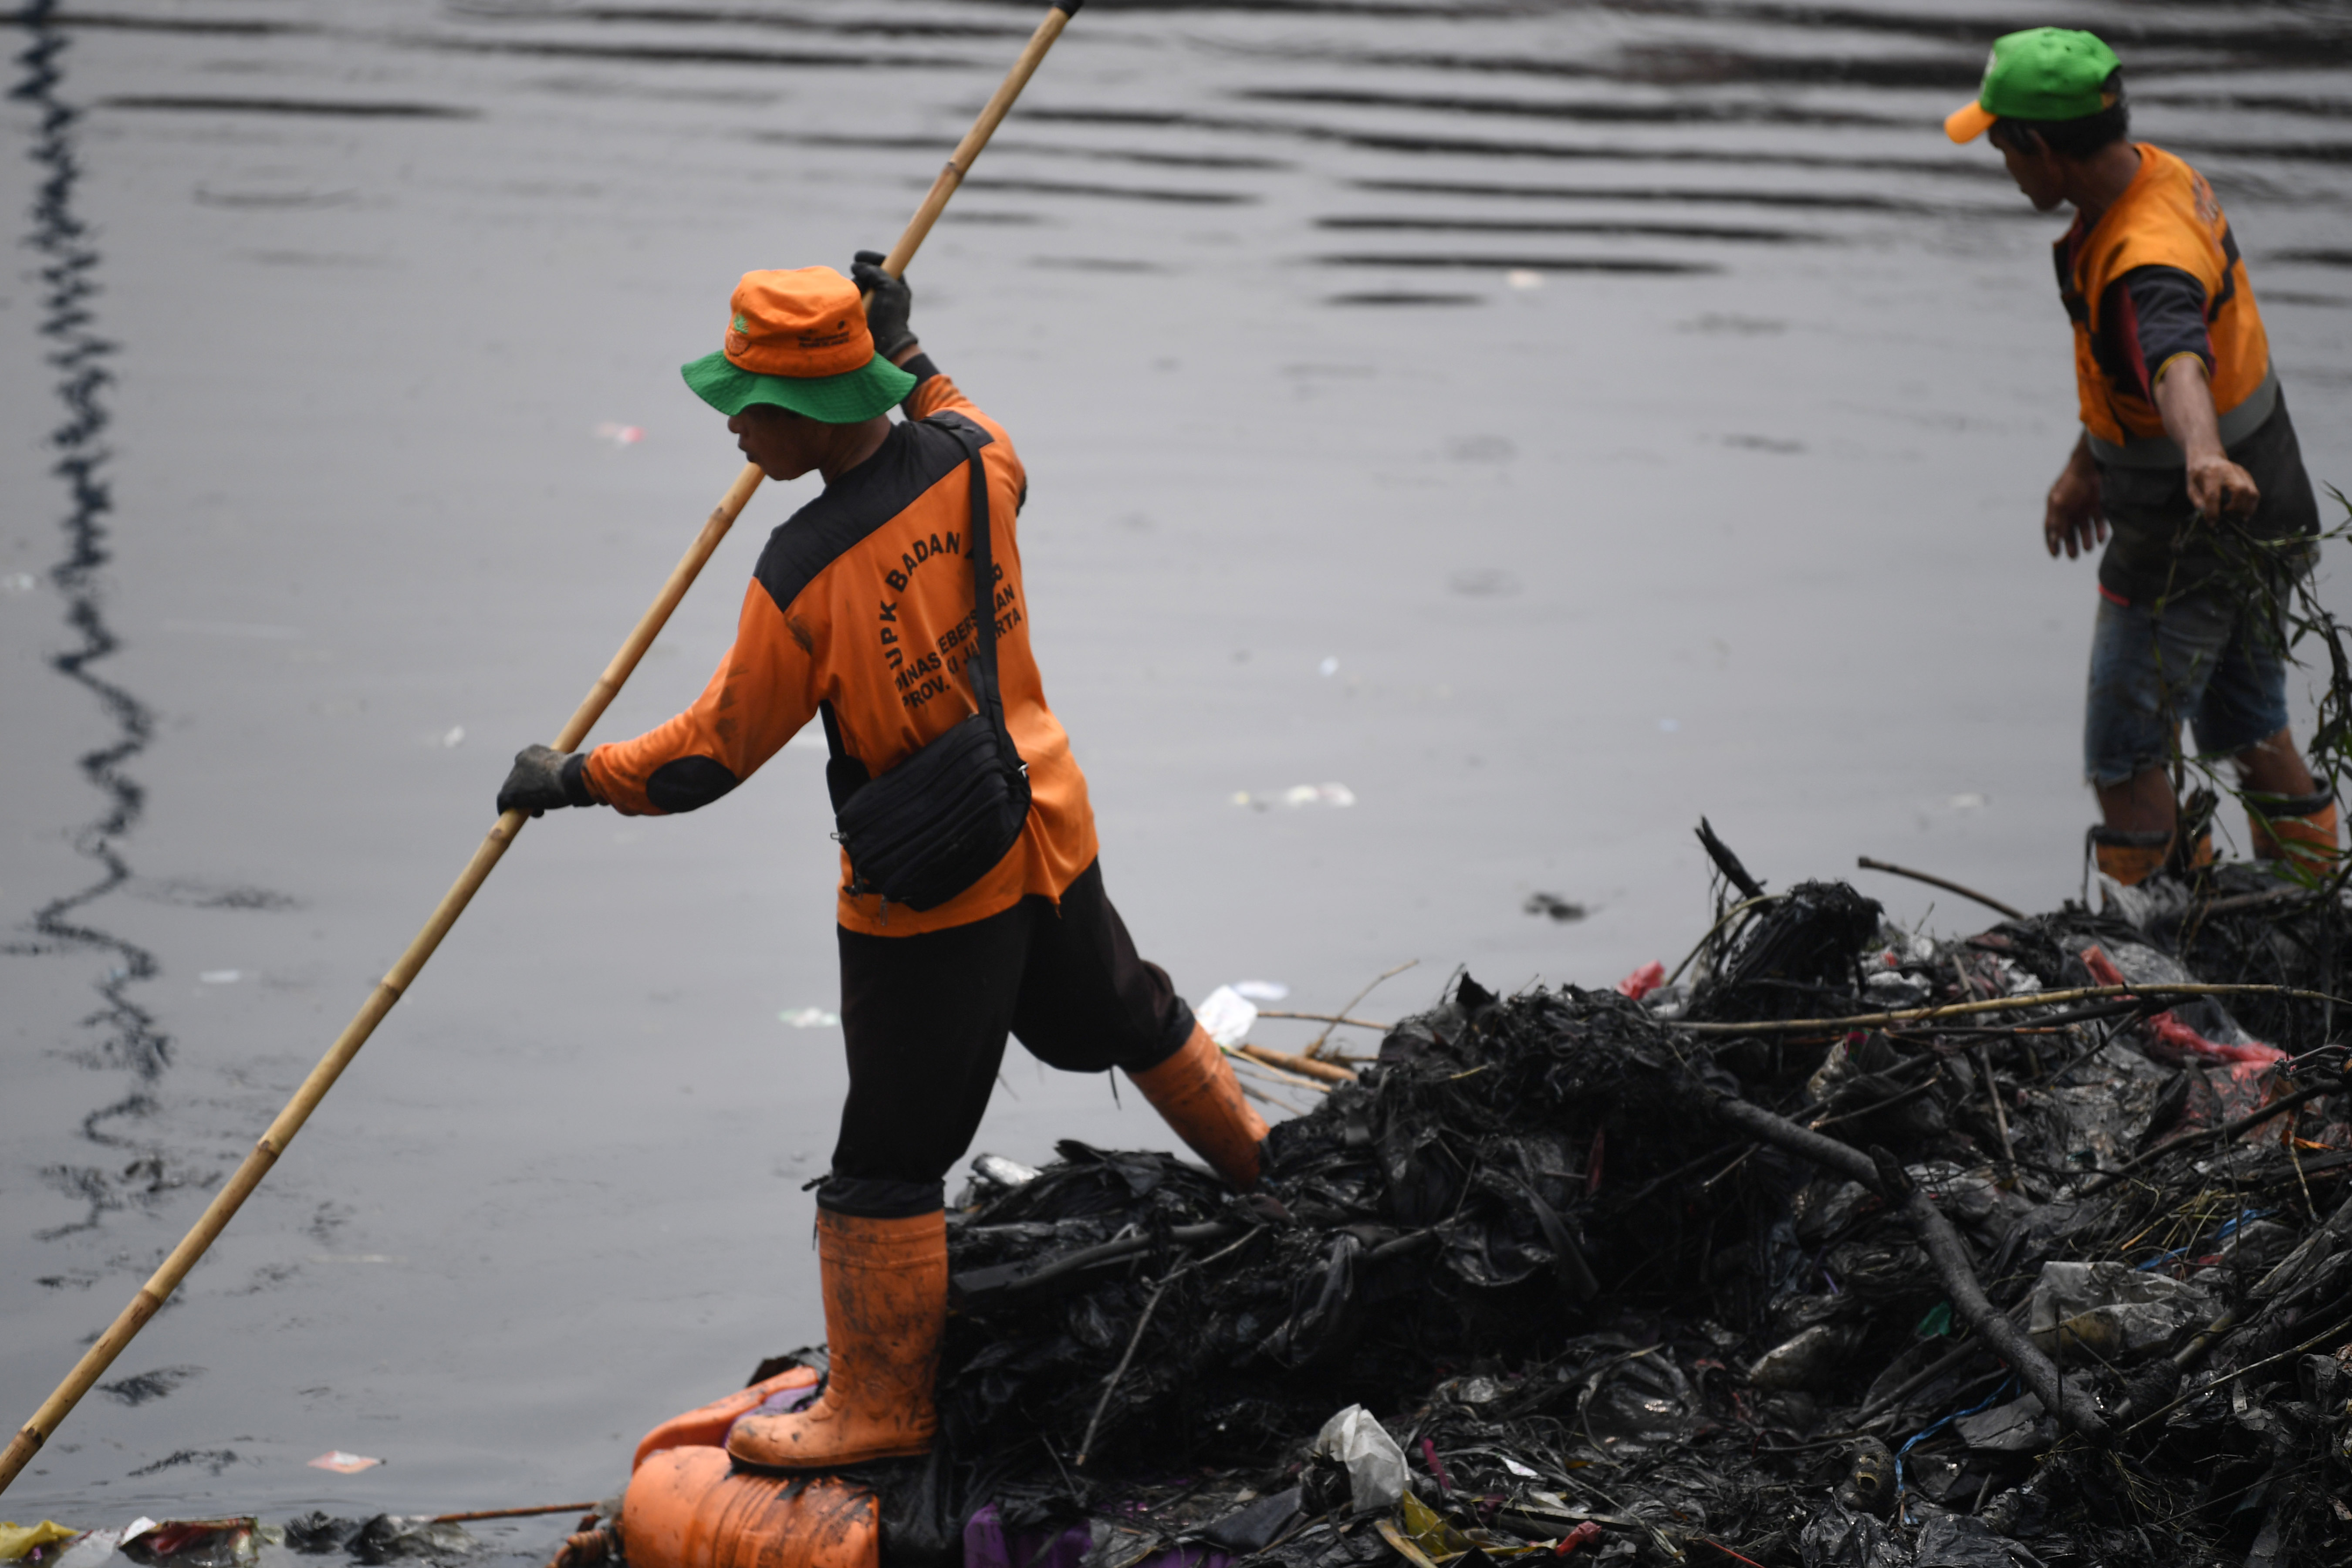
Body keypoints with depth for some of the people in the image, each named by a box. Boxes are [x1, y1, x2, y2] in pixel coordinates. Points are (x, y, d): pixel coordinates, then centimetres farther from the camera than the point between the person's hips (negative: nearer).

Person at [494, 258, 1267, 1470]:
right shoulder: (969, 460, -10)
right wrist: (905, 352, 24)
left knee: (890, 1158, 5)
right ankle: (1255, 1159, 53)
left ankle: (881, 1405, 13)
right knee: (1127, 1016, 32)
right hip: (1048, 835, 7)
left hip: (924, 895, -7)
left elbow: (716, 751, -17)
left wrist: (573, 779, -4)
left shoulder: (806, 575, -26)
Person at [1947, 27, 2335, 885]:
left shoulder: (2149, 262, -33)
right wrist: (2086, 464, 22)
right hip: (2250, 526, 10)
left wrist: (2205, 458, -75)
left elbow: (2179, 365, -56)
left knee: (2124, 758, 3)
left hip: (2188, 550, -10)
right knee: (2250, 732, 22)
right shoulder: (2162, 175, -1)